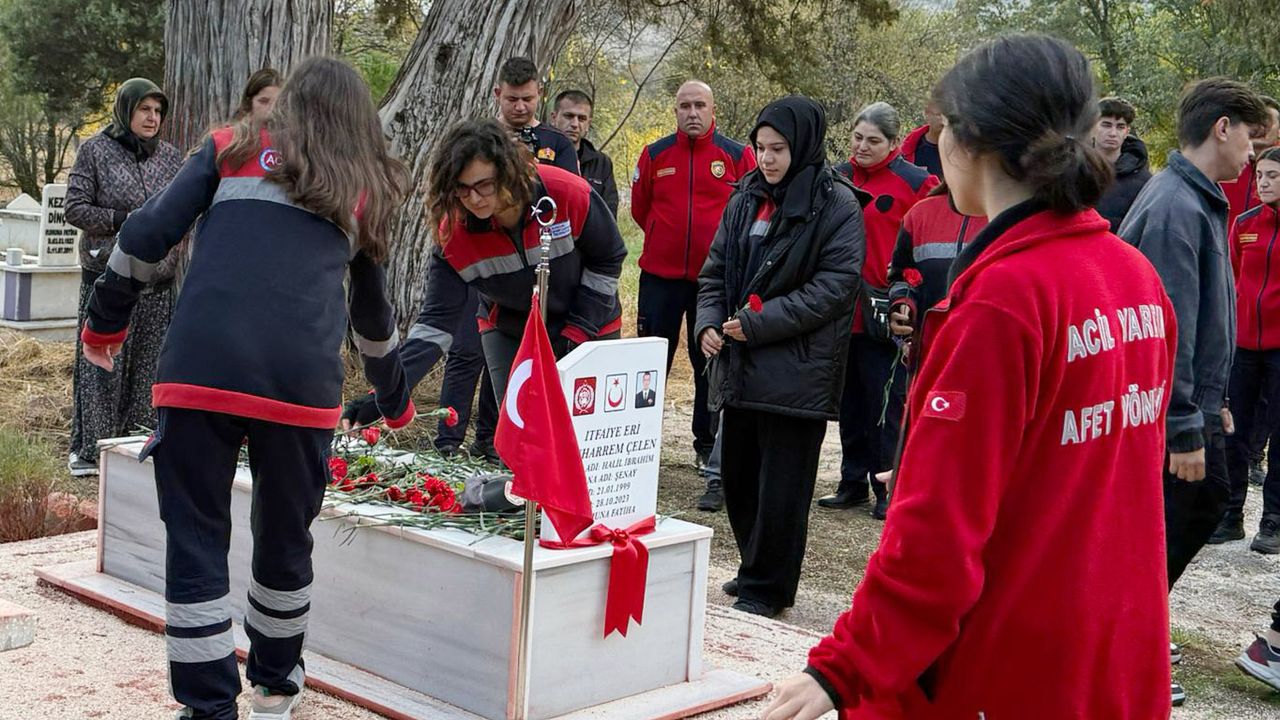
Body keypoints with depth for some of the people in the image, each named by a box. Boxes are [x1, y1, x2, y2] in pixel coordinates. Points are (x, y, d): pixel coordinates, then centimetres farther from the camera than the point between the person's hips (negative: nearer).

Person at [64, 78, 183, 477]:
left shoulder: (170, 156, 10)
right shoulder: (95, 151, 0)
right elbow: (75, 208, -4)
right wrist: (123, 220, -15)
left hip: (158, 279, 4)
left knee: (148, 364, 4)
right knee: (102, 364, -2)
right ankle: (89, 449, 5)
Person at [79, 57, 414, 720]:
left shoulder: (232, 149, 17)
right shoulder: (366, 193, 22)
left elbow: (149, 233, 5)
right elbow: (374, 313, 34)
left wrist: (106, 319, 16)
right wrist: (394, 402, 48)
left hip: (200, 366, -2)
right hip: (301, 382, 2)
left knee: (196, 539, 6)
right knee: (286, 537, 20)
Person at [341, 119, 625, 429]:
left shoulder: (569, 195, -30)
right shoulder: (453, 234, -25)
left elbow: (608, 259, -12)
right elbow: (436, 321, -26)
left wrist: (579, 331, -15)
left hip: (589, 329, -1)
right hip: (509, 333, 1)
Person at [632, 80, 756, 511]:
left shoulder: (737, 156, 0)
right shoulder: (655, 155, 5)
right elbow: (640, 207, 15)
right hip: (661, 277, 2)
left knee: (713, 370, 3)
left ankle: (713, 456, 11)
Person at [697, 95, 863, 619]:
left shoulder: (836, 206, -7)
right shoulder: (746, 199, 12)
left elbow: (834, 286, -13)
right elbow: (716, 269, 16)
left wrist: (758, 323, -17)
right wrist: (709, 322, -3)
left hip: (797, 369, -6)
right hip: (740, 366, 6)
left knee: (781, 483, 0)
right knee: (738, 470, 13)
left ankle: (767, 586, 12)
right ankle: (754, 567, 29)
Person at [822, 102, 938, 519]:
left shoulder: (914, 183, -6)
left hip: (883, 315, -6)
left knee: (886, 405, -1)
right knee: (850, 403, 14)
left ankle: (890, 489, 9)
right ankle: (853, 483, 25)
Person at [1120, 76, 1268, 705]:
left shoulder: (1200, 200, 12)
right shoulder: (1175, 207, -21)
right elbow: (1169, 328, -24)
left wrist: (1211, 402, 20)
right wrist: (1184, 429, -23)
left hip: (1193, 401, 10)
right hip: (1168, 411, -10)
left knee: (1209, 500, 19)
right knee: (1158, 528, 0)